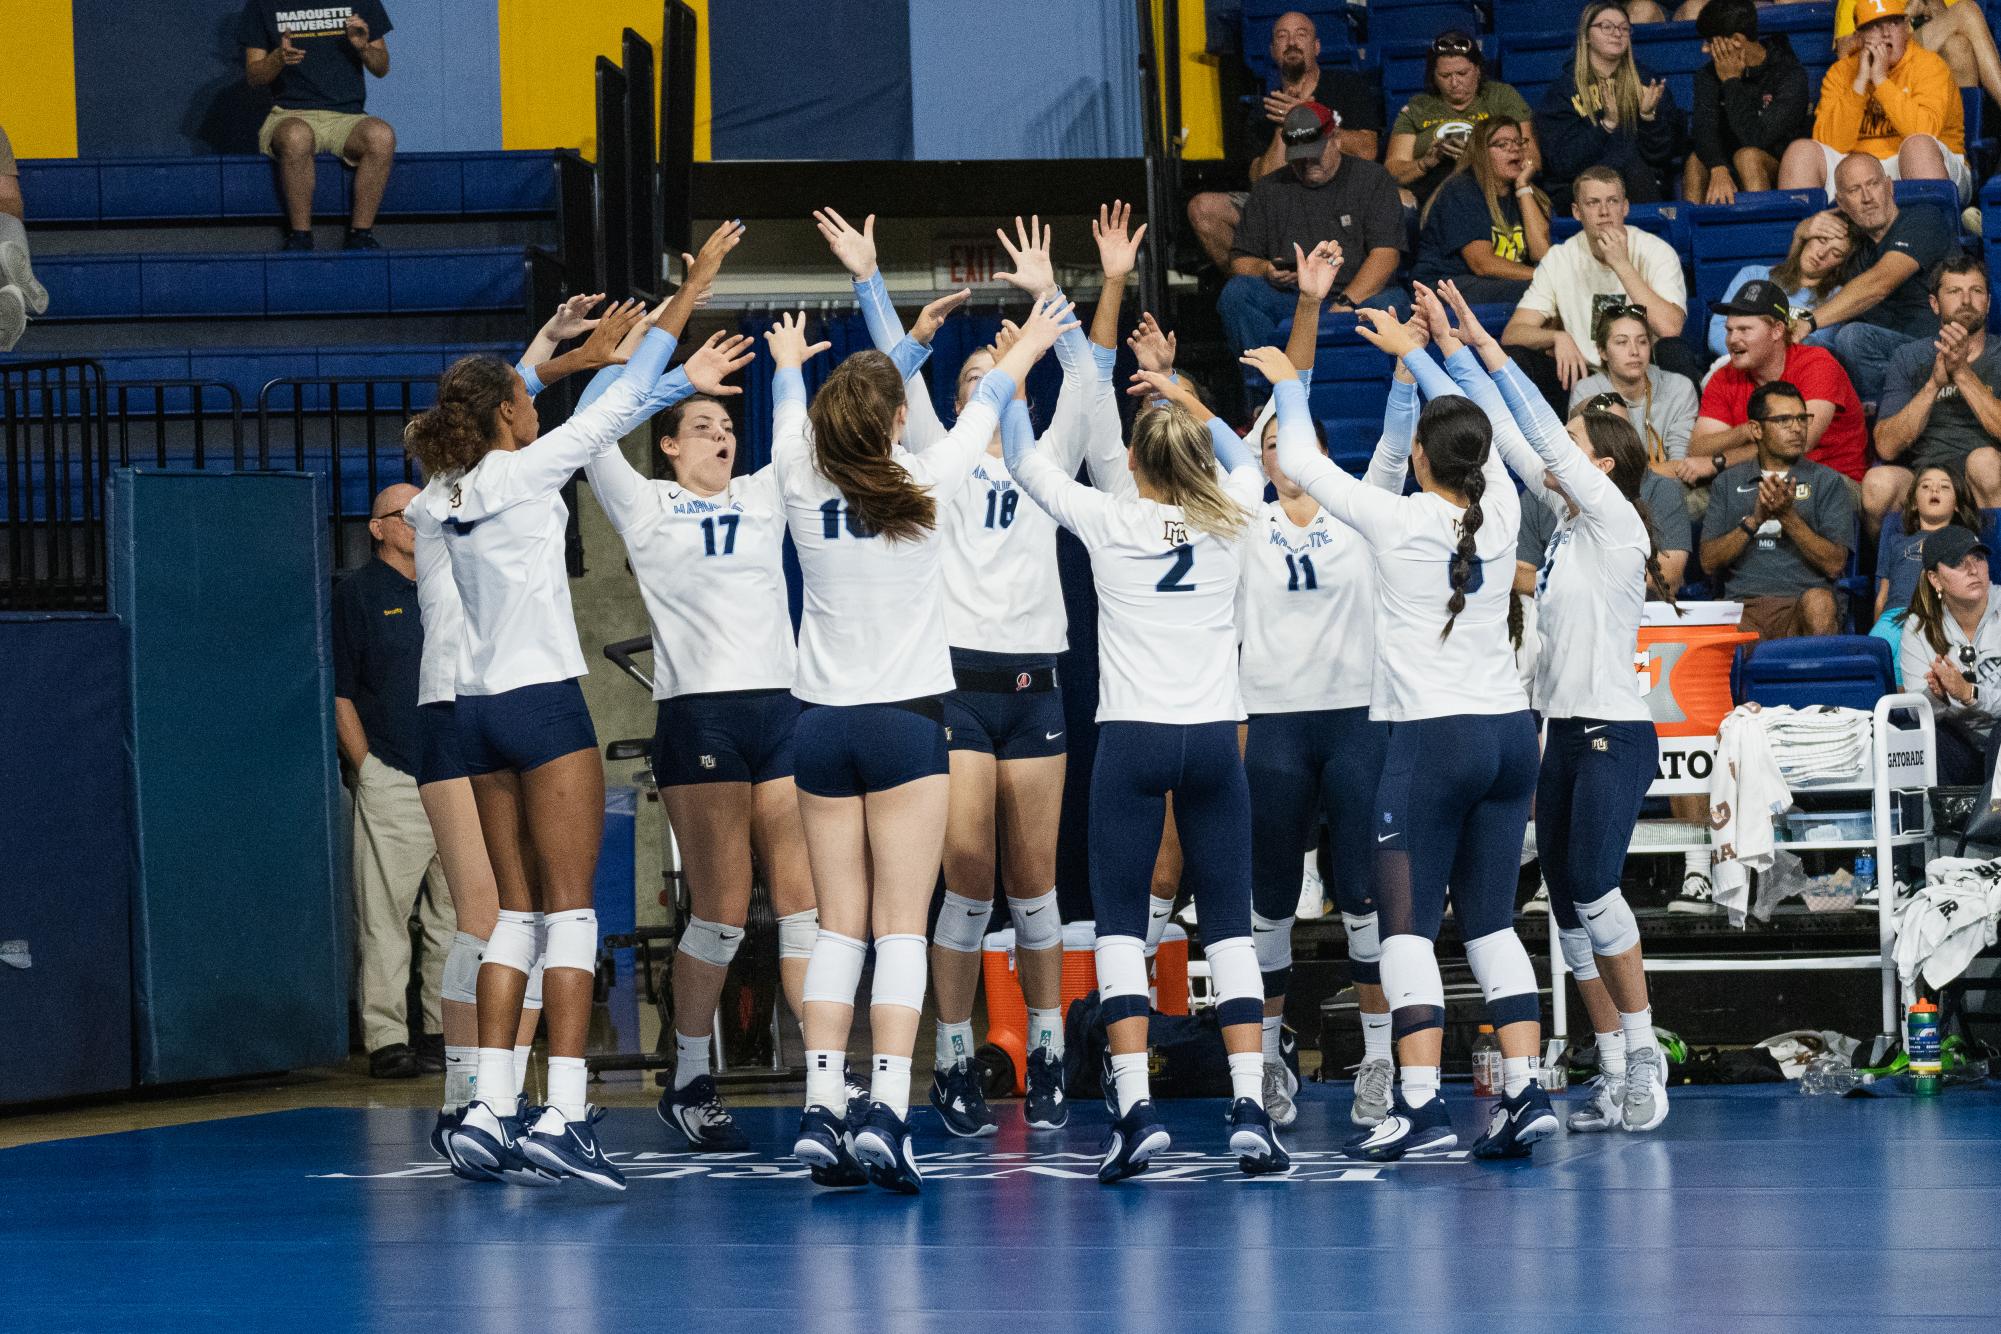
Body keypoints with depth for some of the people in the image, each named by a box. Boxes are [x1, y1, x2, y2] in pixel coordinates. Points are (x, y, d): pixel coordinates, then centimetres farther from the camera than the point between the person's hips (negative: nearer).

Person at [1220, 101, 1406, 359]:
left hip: (1360, 298, -3)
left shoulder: (1372, 180, 8)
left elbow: (1385, 254, -4)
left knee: (1390, 302, -36)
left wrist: (1345, 304, -17)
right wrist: (1265, 271, -9)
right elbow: (1240, 261, 16)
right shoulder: (1269, 190, 17)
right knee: (1235, 292, -25)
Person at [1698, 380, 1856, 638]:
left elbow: (1835, 565, 1)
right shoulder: (1729, 482, 18)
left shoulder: (1826, 481, 12)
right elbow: (1709, 561, 7)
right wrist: (1754, 520, -7)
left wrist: (1788, 516, -9)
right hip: (1743, 605, -1)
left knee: (1818, 601, -36)